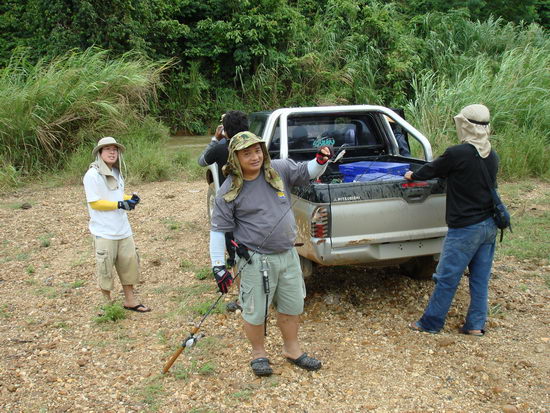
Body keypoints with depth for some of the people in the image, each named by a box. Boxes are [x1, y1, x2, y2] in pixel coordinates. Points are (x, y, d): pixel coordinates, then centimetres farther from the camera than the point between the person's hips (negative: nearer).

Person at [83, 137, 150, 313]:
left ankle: (130, 300, 27)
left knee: (129, 263, 12)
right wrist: (120, 204, -23)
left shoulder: (116, 173, 9)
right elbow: (94, 203, -17)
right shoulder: (92, 175, -15)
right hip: (104, 232, -7)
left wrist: (130, 199, -1)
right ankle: (107, 303, 23)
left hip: (123, 229, 7)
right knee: (105, 268, 5)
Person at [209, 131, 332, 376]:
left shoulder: (279, 170, -1)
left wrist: (321, 161, -11)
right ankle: (258, 352, 34)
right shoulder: (229, 191, -11)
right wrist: (218, 266, -12)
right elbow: (218, 230, -8)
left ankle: (291, 349, 41)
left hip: (288, 254, 5)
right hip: (256, 261, -4)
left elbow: (306, 172, 12)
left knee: (292, 306, 19)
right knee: (255, 312, 7)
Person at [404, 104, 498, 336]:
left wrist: (413, 176, 19)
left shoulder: (457, 154, -17)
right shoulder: (492, 157, 5)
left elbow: (432, 170, -2)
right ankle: (476, 324, 21)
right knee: (480, 278, 13)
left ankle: (430, 323, 14)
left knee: (446, 278, 3)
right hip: (489, 225, 7)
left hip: (465, 228, -7)